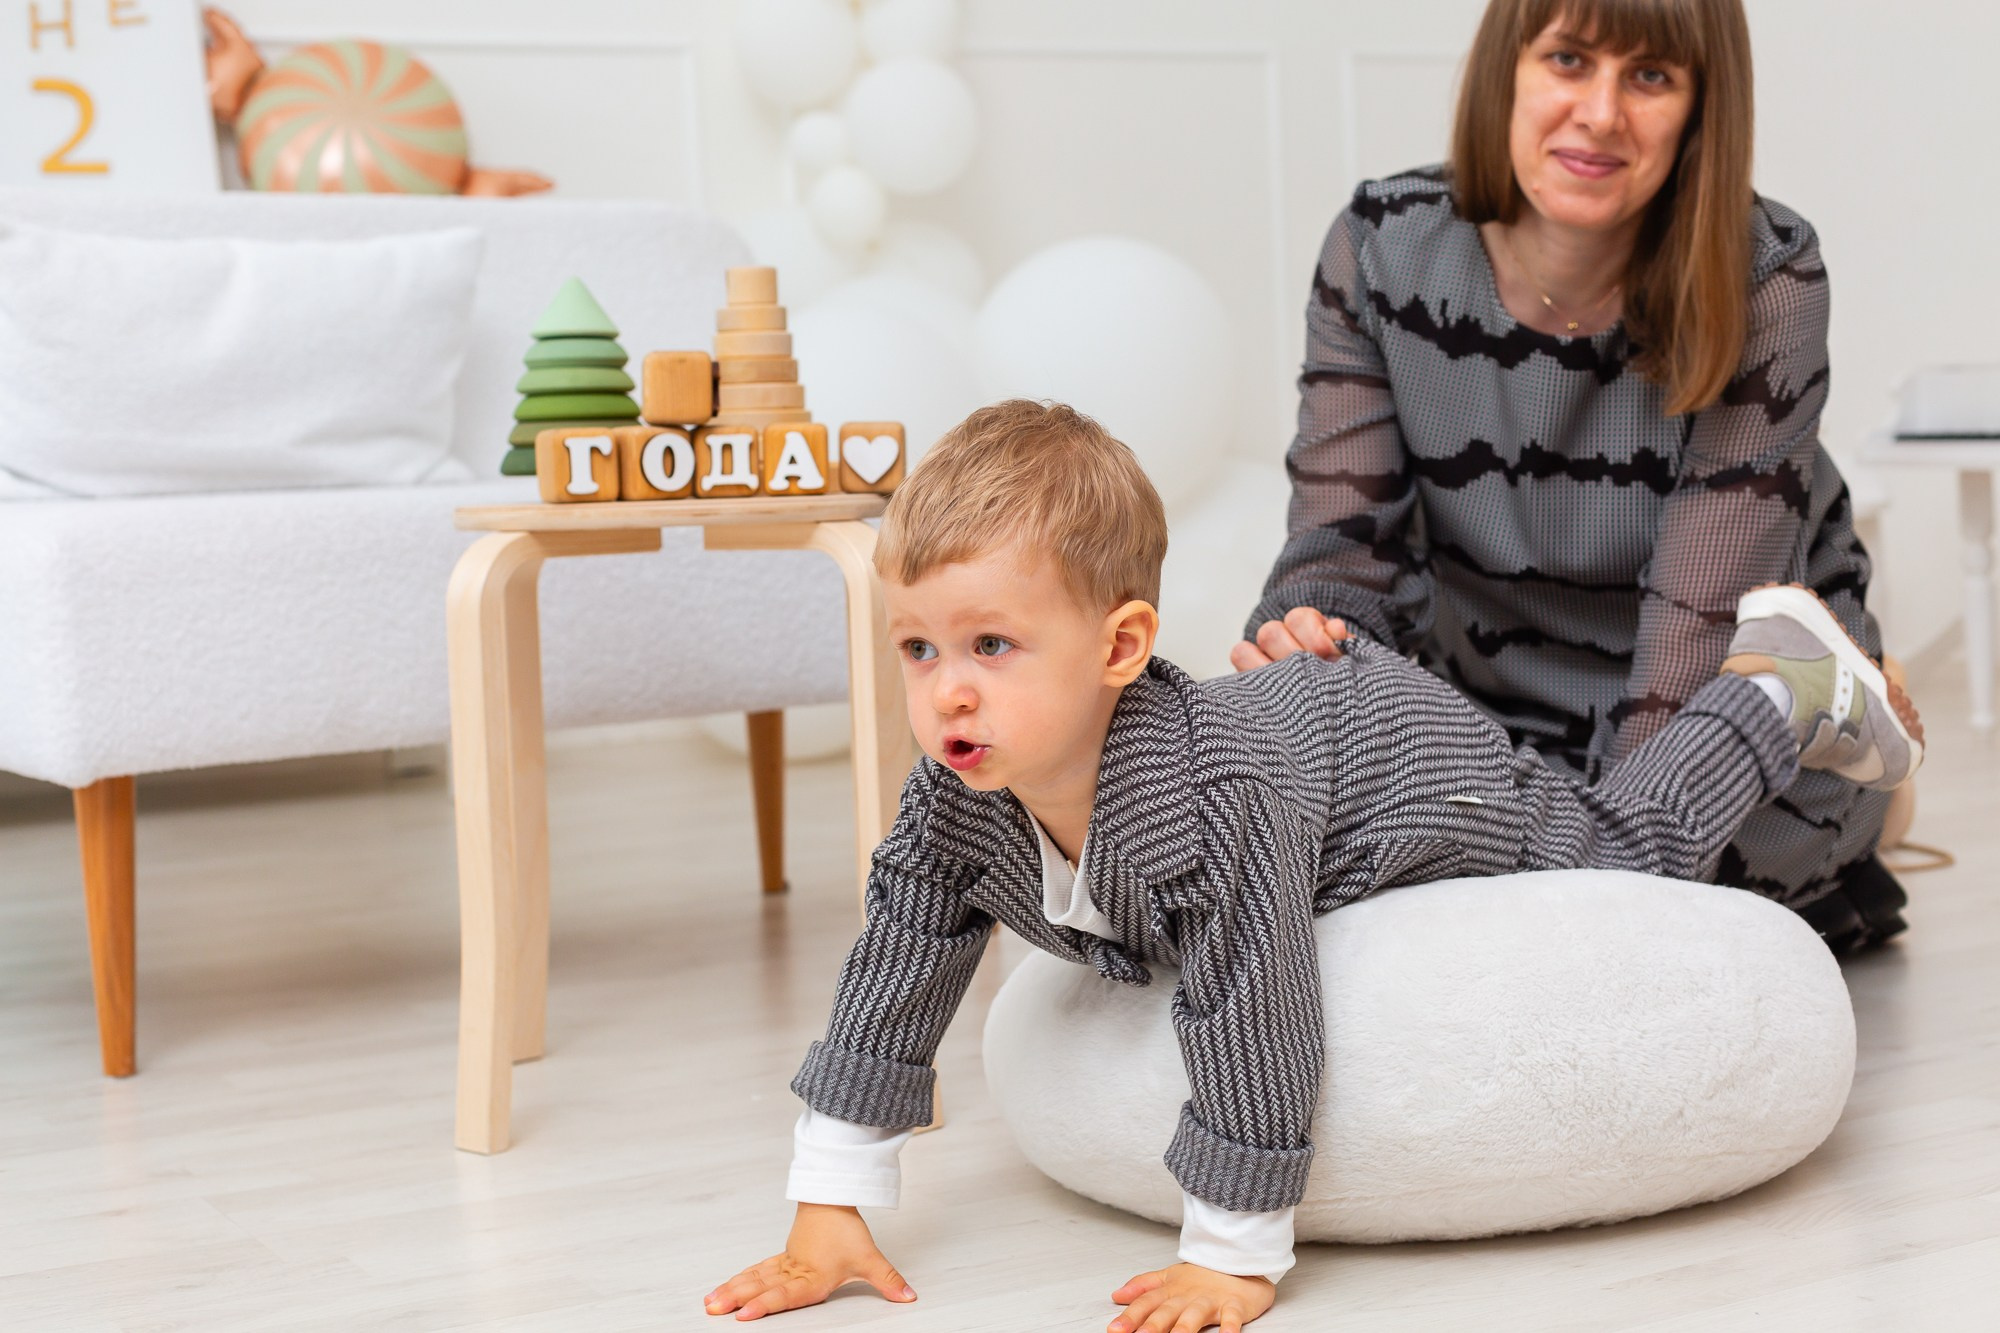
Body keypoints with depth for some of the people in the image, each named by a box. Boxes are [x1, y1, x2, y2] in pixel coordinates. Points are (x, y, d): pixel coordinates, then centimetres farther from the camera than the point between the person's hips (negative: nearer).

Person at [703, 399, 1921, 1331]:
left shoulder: (1206, 797, -49)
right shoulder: (954, 802, -29)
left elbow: (1252, 1021, -45)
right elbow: (891, 979, -21)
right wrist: (830, 1212, -22)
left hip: (1412, 766, -6)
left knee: (1626, 856, 13)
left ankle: (1786, 677, 35)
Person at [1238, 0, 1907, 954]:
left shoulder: (1765, 284, -20)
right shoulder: (1382, 248, -13)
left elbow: (1707, 612, -24)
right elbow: (1346, 532, -12)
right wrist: (1308, 635, -37)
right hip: (1496, 709, 3)